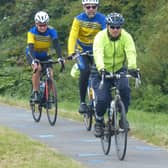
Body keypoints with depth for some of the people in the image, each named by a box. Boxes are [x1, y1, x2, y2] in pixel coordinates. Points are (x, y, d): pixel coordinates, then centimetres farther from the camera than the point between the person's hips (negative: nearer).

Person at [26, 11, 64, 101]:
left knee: (50, 73, -17)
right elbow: (31, 47, -36)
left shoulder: (51, 31, -23)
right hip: (32, 54, -2)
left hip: (44, 55, 2)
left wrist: (60, 58, -49)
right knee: (37, 68, -32)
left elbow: (56, 45, -33)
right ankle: (35, 92, -20)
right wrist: (34, 60, -53)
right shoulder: (32, 32, -26)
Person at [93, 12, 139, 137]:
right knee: (102, 99, -18)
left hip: (120, 69, 2)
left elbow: (131, 52, -31)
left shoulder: (126, 37, -14)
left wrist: (132, 67, -50)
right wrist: (101, 69, -55)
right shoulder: (100, 37, -20)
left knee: (125, 88, -27)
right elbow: (98, 53, -37)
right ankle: (99, 120, 11)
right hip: (104, 71, -2)